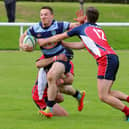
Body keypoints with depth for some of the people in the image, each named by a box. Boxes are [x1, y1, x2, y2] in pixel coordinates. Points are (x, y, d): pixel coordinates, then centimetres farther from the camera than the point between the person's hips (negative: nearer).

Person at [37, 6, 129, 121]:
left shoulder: (82, 28, 9)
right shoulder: (99, 29, 27)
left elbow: (60, 37, 20)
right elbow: (82, 45, 35)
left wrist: (44, 41, 34)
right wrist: (63, 44, 43)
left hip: (106, 59, -8)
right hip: (114, 57, 8)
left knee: (103, 96, -10)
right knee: (107, 93, 14)